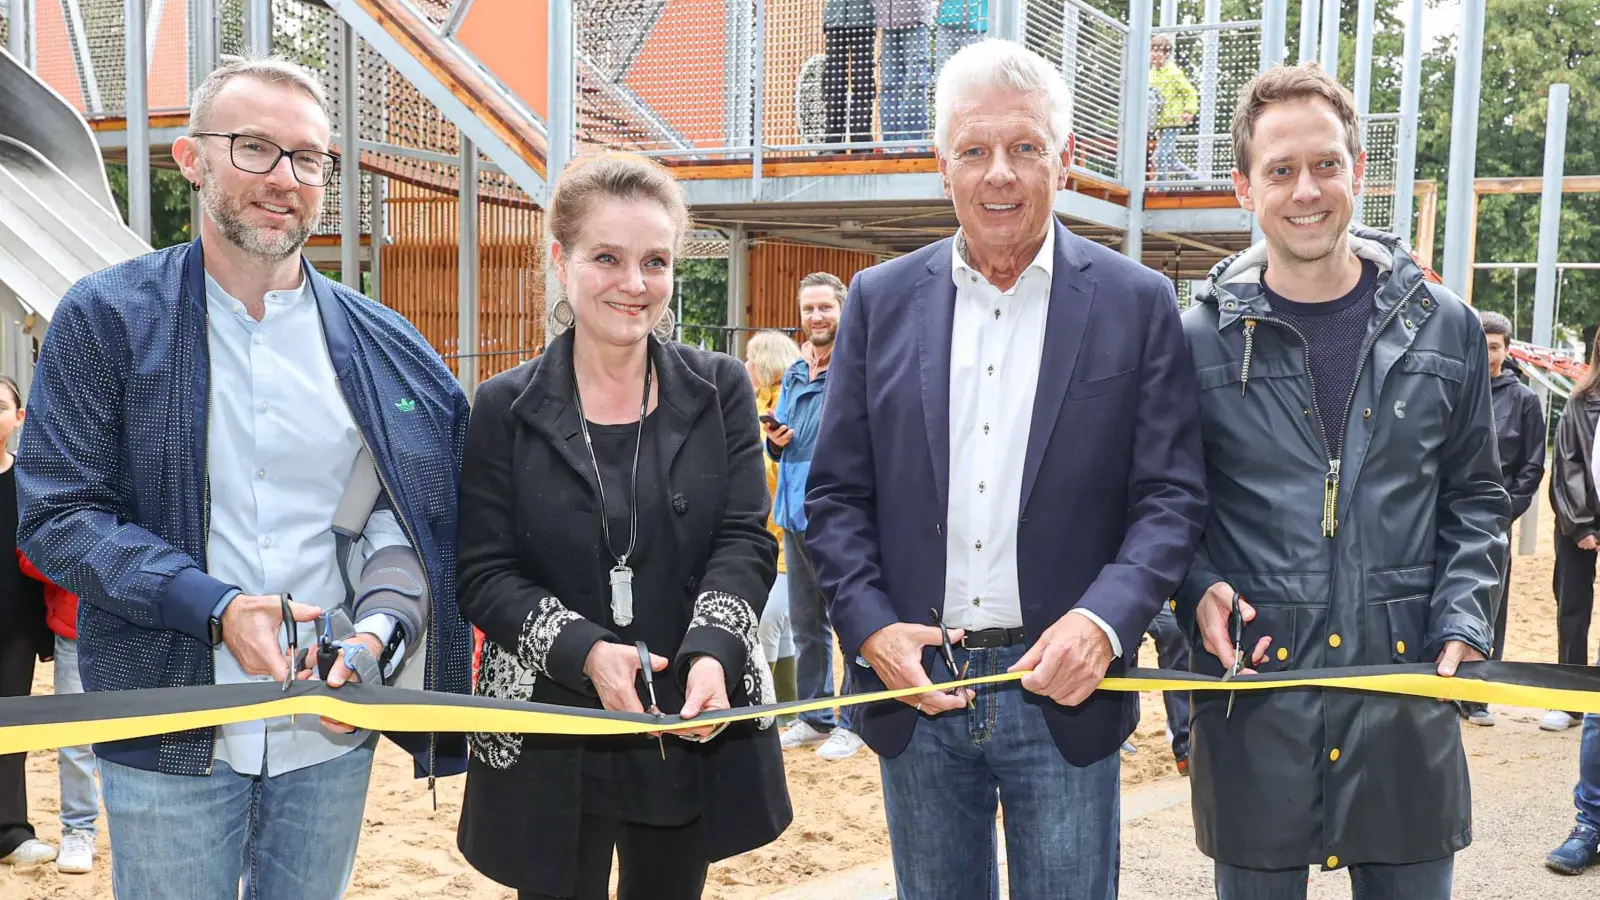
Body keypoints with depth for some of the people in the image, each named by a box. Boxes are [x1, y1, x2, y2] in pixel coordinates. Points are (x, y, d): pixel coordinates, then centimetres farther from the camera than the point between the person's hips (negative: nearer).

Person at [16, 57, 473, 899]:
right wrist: (214, 608, -21)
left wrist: (377, 628, -16)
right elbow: (56, 514, -8)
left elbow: (406, 514, 4)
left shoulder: (380, 346, 3)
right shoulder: (105, 317, -5)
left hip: (334, 730, 3)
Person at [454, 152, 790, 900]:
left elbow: (745, 541, -5)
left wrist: (712, 651, -24)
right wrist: (584, 651, -22)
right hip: (550, 736, -1)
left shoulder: (720, 391, 1)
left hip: (694, 724, 2)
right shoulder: (505, 409, -2)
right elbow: (484, 574, -5)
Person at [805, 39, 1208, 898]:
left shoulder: (1136, 302, -2)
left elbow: (1171, 495, -4)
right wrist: (869, 626, -9)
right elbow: (836, 494, 4)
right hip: (914, 686, 2)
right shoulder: (880, 300, 3)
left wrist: (1105, 620, -18)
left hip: (1064, 689, -2)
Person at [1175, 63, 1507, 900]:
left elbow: (1475, 499, 11)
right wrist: (1195, 589, -12)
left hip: (1406, 691, 2)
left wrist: (1462, 617, -2)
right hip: (1253, 692, -1)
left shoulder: (1444, 328, 4)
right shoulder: (1198, 339, -2)